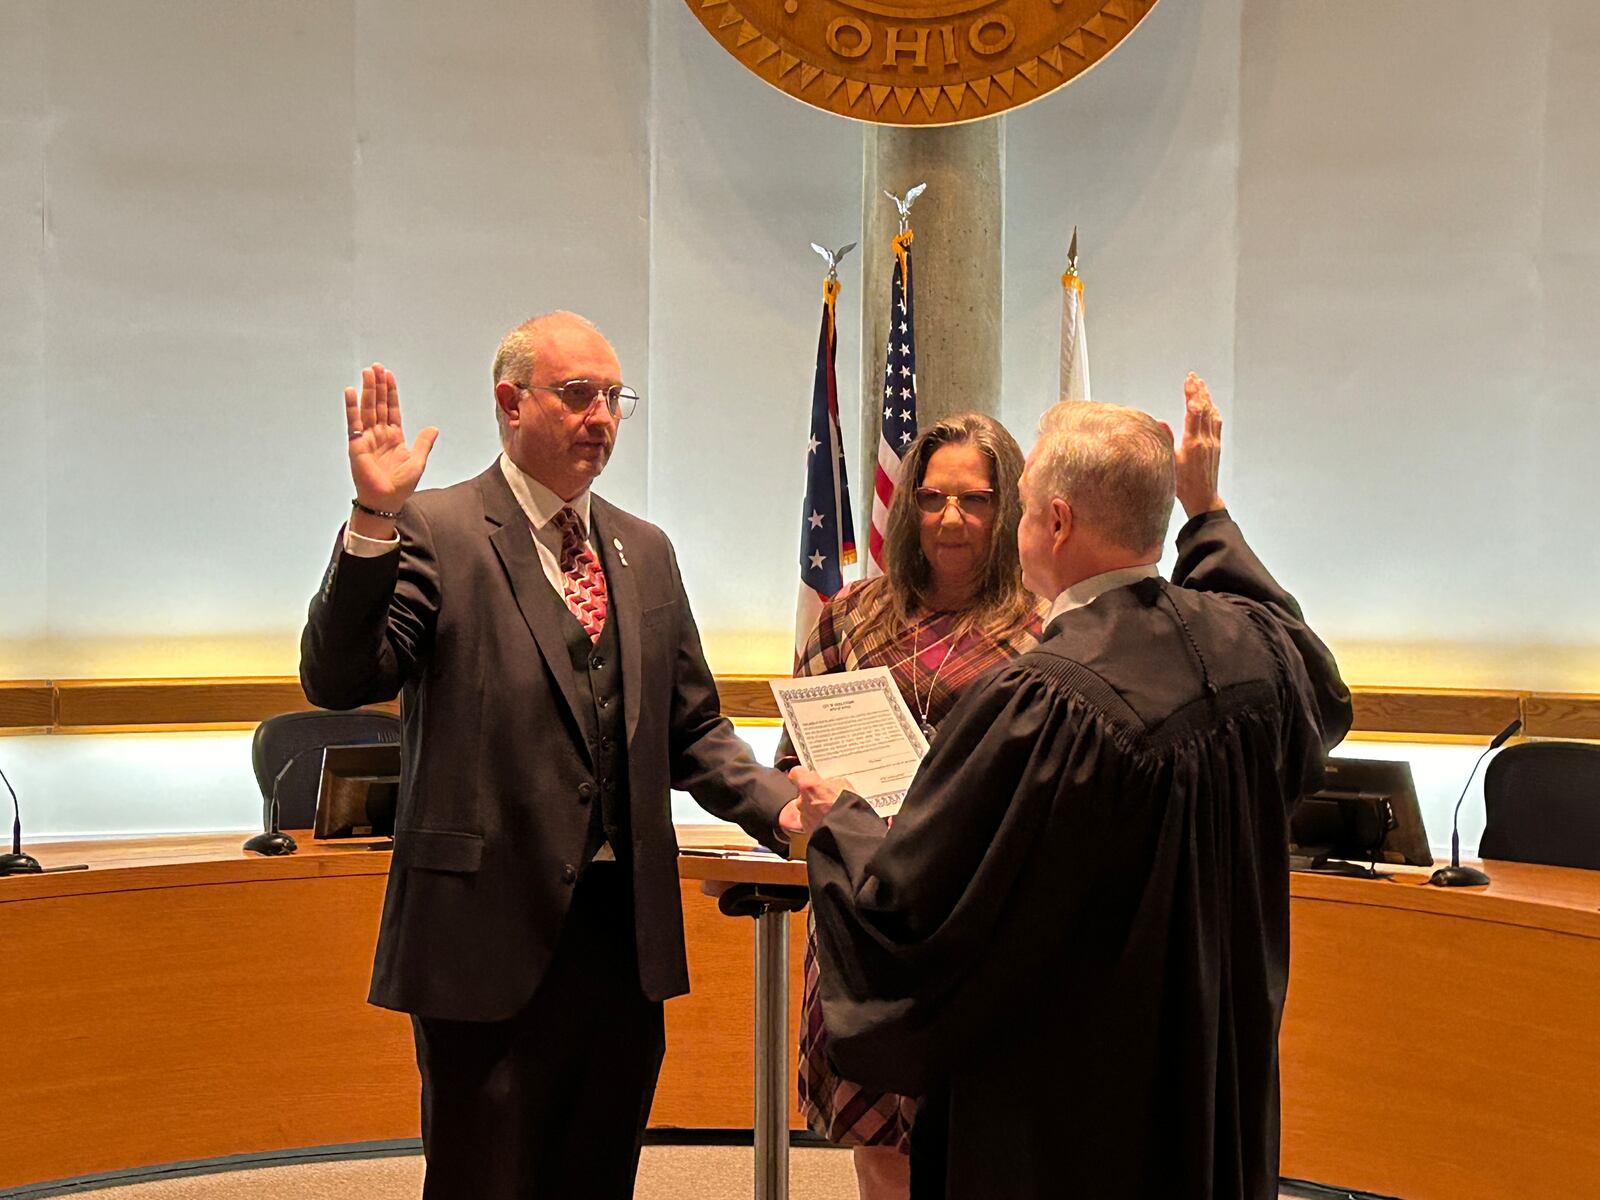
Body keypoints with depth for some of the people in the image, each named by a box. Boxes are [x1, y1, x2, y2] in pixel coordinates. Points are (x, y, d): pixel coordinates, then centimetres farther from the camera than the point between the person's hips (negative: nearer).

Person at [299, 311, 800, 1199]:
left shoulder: (646, 552, 13)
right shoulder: (436, 532, -5)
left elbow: (691, 728, 15)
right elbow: (338, 681, -17)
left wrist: (782, 807, -1)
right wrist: (374, 519, -27)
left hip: (627, 930, 6)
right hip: (493, 934, -5)